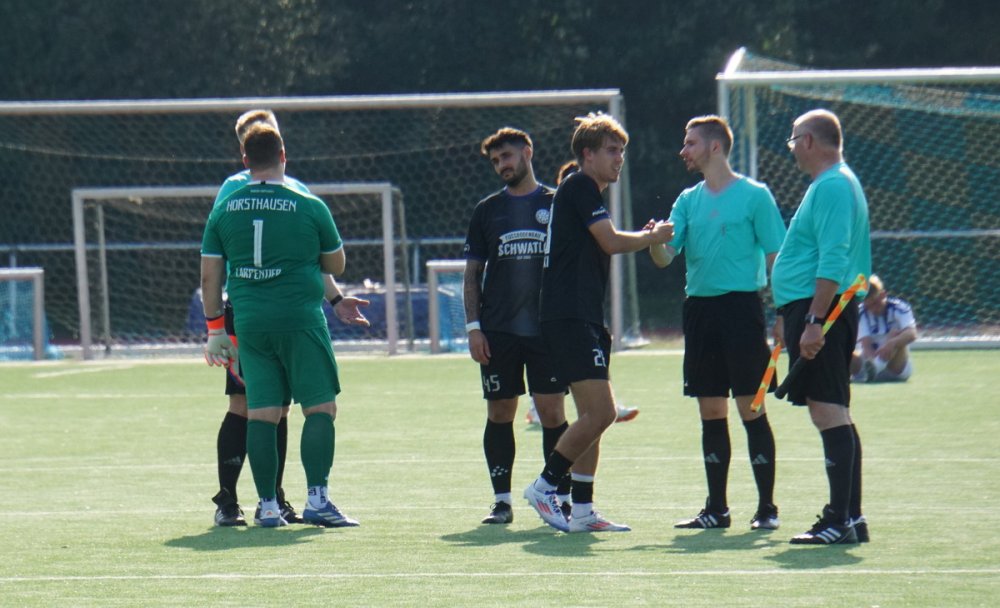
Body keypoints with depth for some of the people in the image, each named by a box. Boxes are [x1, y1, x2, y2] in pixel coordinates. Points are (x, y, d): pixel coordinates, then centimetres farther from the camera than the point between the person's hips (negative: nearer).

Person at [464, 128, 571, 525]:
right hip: (498, 330, 2)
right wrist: (473, 326, 1)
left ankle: (563, 496, 2)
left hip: (547, 328, -2)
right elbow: (473, 272, 11)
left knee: (552, 413, -4)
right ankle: (501, 500, 8)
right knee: (500, 414, 3)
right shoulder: (487, 210, 10)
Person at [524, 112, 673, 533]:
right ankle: (544, 485, -7)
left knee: (593, 418, 9)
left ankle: (582, 510, 10)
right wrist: (651, 238, 3)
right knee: (600, 412, -16)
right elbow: (611, 242, -14)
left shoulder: (584, 191, 22)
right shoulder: (580, 187, -8)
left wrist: (643, 238, 14)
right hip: (570, 319, -11)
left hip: (584, 318, 11)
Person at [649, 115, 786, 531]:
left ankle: (766, 508, -2)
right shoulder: (688, 200, 13)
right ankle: (716, 508, 12)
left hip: (741, 306, -6)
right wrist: (654, 242, -16)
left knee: (751, 409, -6)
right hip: (700, 307, 6)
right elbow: (665, 257, 7)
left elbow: (776, 258, -4)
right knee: (711, 412, 7)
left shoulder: (754, 196, -2)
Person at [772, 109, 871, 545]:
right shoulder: (833, 183, 20)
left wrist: (814, 321, -26)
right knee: (834, 414, 11)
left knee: (828, 411, -13)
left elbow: (832, 262, -22)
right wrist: (787, 316, 29)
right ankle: (850, 516, 13)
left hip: (820, 311, -11)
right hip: (811, 311, 11)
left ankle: (840, 521, -16)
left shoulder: (832, 187, -13)